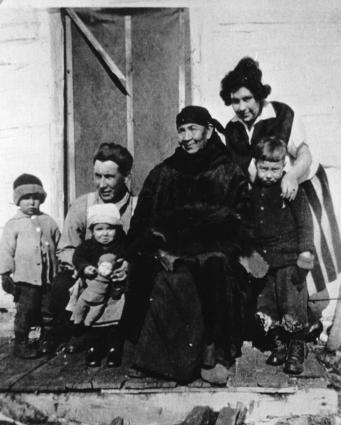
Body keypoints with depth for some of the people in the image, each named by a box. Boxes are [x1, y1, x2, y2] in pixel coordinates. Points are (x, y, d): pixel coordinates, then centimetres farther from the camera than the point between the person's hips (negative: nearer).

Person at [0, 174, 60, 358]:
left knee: (48, 311, 10)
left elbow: (59, 245, 15)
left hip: (49, 277, 4)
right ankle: (21, 344, 16)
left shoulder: (48, 221, 10)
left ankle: (46, 341, 26)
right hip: (25, 278, -4)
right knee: (25, 312, 1)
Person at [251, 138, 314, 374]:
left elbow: (305, 222, -9)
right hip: (263, 260, 5)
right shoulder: (253, 191, 7)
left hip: (289, 259, -5)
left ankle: (297, 351, 15)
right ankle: (278, 346, 25)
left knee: (294, 307, -1)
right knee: (264, 308, 8)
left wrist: (306, 250, -19)